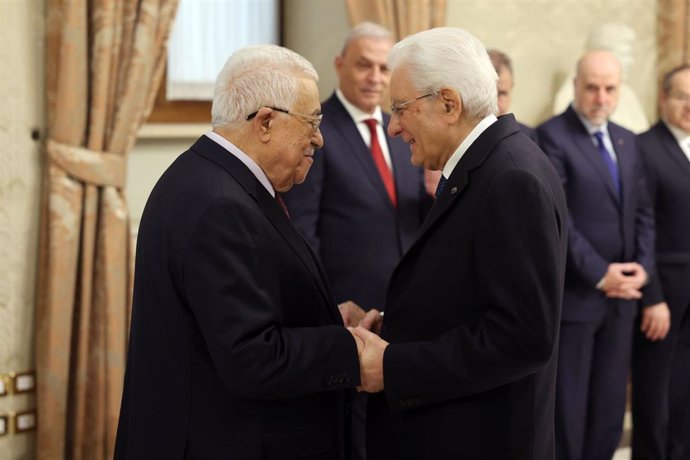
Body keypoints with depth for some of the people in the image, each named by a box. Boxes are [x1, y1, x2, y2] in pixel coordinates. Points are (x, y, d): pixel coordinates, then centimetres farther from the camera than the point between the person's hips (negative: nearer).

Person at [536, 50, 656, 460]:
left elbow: (643, 212, 14)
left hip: (621, 295, 6)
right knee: (568, 406, 2)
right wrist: (599, 273, -17)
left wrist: (643, 266, -2)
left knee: (611, 404, 10)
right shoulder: (551, 137, -9)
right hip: (573, 295, -6)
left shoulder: (626, 140, 14)